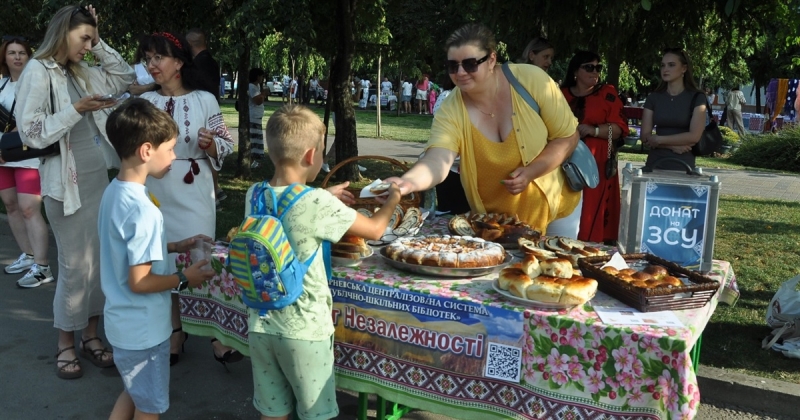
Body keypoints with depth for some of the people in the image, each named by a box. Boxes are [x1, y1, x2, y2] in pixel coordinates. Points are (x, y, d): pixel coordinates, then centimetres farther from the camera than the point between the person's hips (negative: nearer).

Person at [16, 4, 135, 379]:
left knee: (99, 260, 10)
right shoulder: (38, 72, -9)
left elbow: (126, 78, 17)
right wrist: (76, 109, -20)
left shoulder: (81, 73, 10)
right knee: (75, 266, -2)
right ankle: (65, 344, 16)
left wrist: (100, 45, 7)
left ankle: (91, 336, 22)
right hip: (67, 183, -7)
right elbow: (31, 134, -15)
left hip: (98, 176, 7)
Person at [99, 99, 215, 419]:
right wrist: (185, 279, -13)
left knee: (134, 393, 28)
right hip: (144, 329, -8)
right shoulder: (143, 209, -29)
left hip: (123, 321, 8)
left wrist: (176, 246, 9)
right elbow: (139, 282, -26)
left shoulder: (114, 190, -1)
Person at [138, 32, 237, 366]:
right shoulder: (144, 102, 4)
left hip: (194, 195, -3)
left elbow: (225, 146, -1)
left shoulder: (204, 100, -5)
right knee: (164, 264, 9)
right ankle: (175, 332, 24)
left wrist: (210, 145, -22)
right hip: (156, 195, 3)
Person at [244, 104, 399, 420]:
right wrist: (392, 200, 9)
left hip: (261, 325, 5)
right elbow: (374, 230, -9)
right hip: (304, 330, -5)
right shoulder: (317, 204, -21)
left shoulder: (254, 195, -3)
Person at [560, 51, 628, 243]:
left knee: (592, 215, -11)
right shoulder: (561, 94, 15)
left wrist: (595, 130, -15)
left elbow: (619, 128, 1)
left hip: (597, 164, -2)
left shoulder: (607, 94, 7)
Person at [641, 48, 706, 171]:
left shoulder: (696, 97, -1)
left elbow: (694, 136, -11)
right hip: (654, 164, 2)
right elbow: (645, 136, 0)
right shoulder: (653, 98, 6)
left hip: (683, 166, -2)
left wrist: (659, 140, -9)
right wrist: (672, 146, -13)